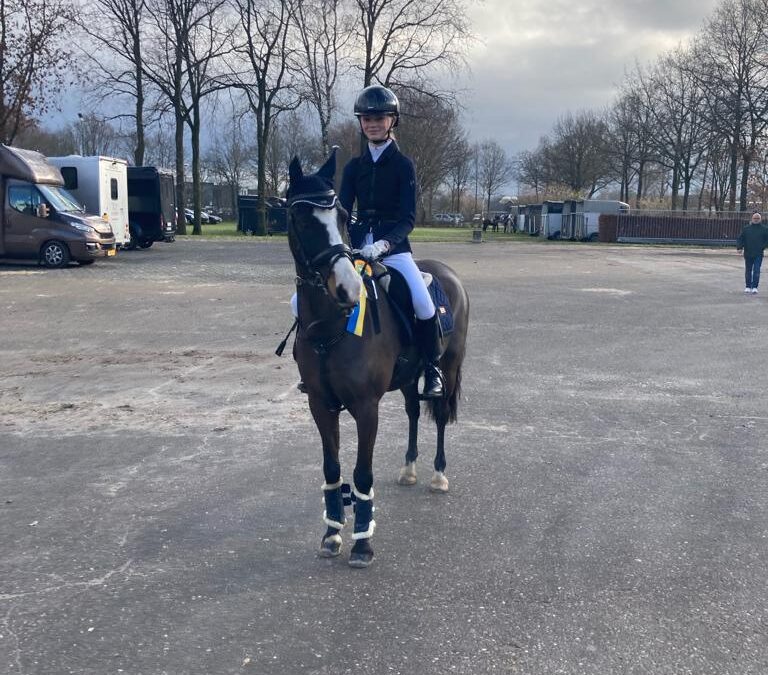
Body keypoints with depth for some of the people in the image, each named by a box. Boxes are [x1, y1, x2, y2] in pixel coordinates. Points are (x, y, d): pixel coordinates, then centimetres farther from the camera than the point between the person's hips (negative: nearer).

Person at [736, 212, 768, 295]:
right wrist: (739, 247, -10)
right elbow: (740, 239, 6)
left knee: (756, 271, -9)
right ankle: (748, 287, 20)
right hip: (748, 254, 2)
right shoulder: (746, 229, 7)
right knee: (748, 271, 10)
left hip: (758, 254, -2)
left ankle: (755, 287, -7)